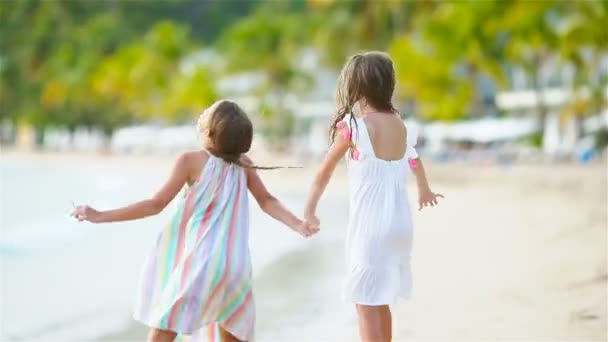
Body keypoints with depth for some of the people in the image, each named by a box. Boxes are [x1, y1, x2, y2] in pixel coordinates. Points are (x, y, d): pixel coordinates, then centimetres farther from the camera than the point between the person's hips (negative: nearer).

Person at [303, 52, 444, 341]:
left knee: (366, 303, -1)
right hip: (399, 221, 7)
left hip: (370, 223, -7)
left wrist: (309, 211, 12)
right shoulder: (400, 124, 6)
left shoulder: (353, 126, -12)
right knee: (380, 302, 19)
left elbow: (324, 172, -2)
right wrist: (424, 190, 46)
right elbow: (414, 161, 26)